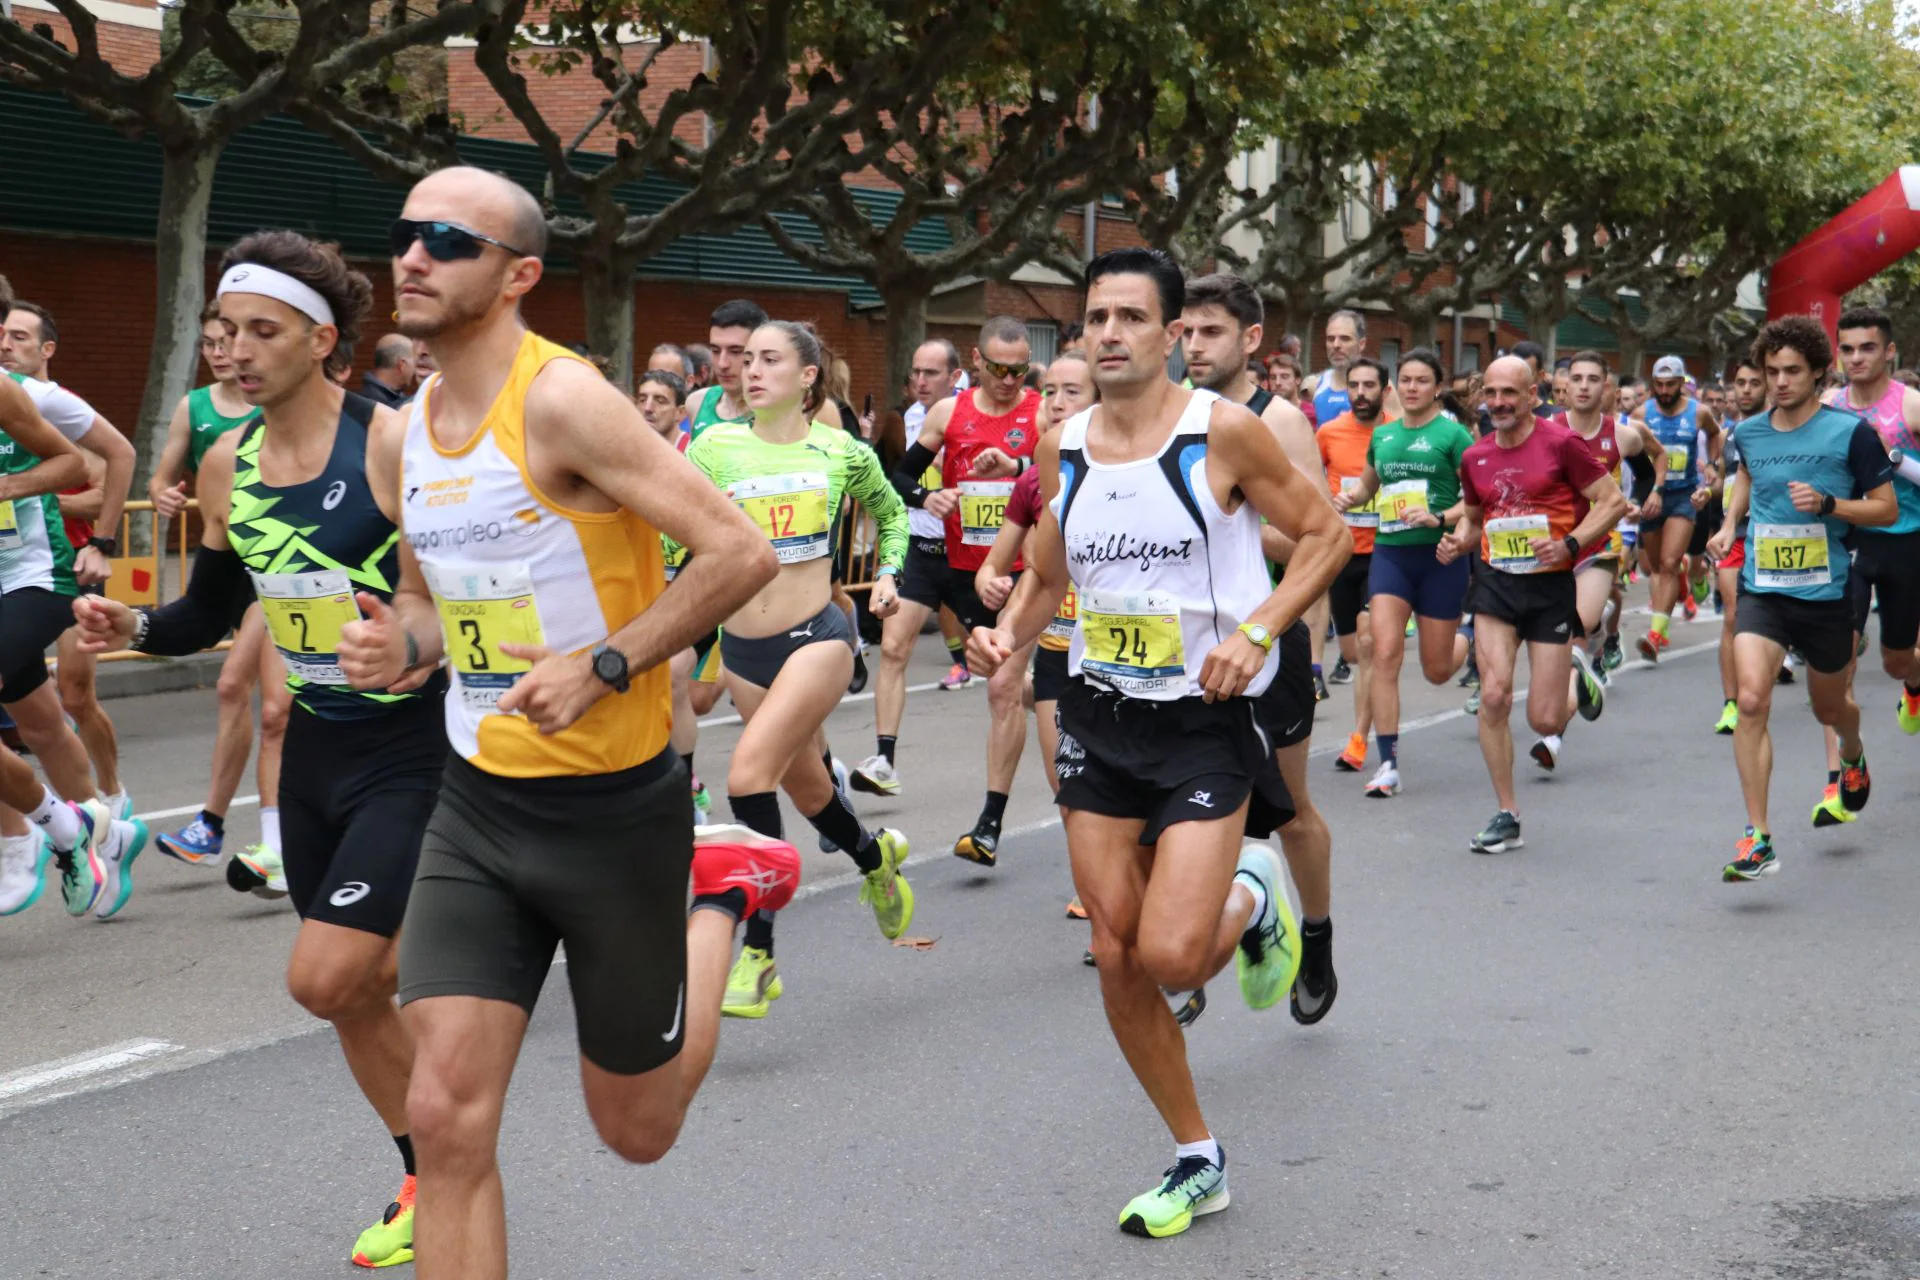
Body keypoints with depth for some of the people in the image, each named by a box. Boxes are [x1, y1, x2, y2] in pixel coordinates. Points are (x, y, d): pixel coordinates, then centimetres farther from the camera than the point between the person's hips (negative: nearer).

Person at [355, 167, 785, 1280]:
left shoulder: (562, 401, -17)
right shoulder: (408, 428, 6)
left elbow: (741, 553, -21)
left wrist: (604, 665, -23)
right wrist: (399, 646, -1)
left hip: (613, 804, -5)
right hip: (476, 808, 6)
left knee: (638, 1129, 13)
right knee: (448, 1114, -8)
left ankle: (725, 892, 37)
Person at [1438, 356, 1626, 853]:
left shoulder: (1560, 444, -7)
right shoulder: (1475, 457, 7)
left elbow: (1613, 500, -6)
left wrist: (1571, 544, -19)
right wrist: (1458, 541, 1)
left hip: (1551, 585, -3)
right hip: (1496, 583, 3)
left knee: (1545, 720, -3)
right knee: (1493, 695, -13)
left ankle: (1578, 679, 35)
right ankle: (1507, 815, 1)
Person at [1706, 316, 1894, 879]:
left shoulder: (1851, 431, -7)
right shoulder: (1750, 433, 4)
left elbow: (1887, 509, -3)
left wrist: (1827, 503, -19)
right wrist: (1730, 523, 11)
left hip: (1825, 594, -1)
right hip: (1761, 589, 1)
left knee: (1829, 707, 18)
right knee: (1751, 700, -19)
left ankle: (1854, 755, 58)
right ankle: (1757, 840, -17)